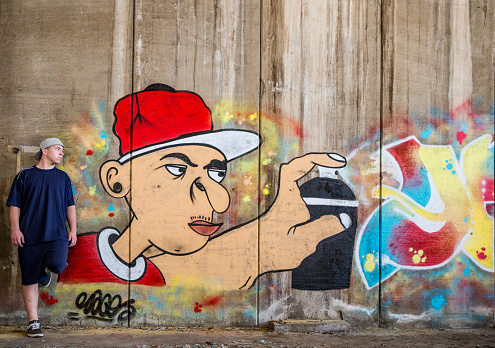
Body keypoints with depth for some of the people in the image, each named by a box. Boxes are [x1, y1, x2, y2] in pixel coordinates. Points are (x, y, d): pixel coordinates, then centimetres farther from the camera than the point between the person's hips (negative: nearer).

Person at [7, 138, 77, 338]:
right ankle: (33, 322, 12)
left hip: (57, 235, 1)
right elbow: (14, 205, 5)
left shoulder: (63, 177, 14)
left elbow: (70, 205, 17)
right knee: (30, 280, 1)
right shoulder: (25, 175, 6)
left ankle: (46, 270, 11)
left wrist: (73, 229, 9)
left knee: (57, 265, -26)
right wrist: (15, 229, -4)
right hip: (30, 236, -1)